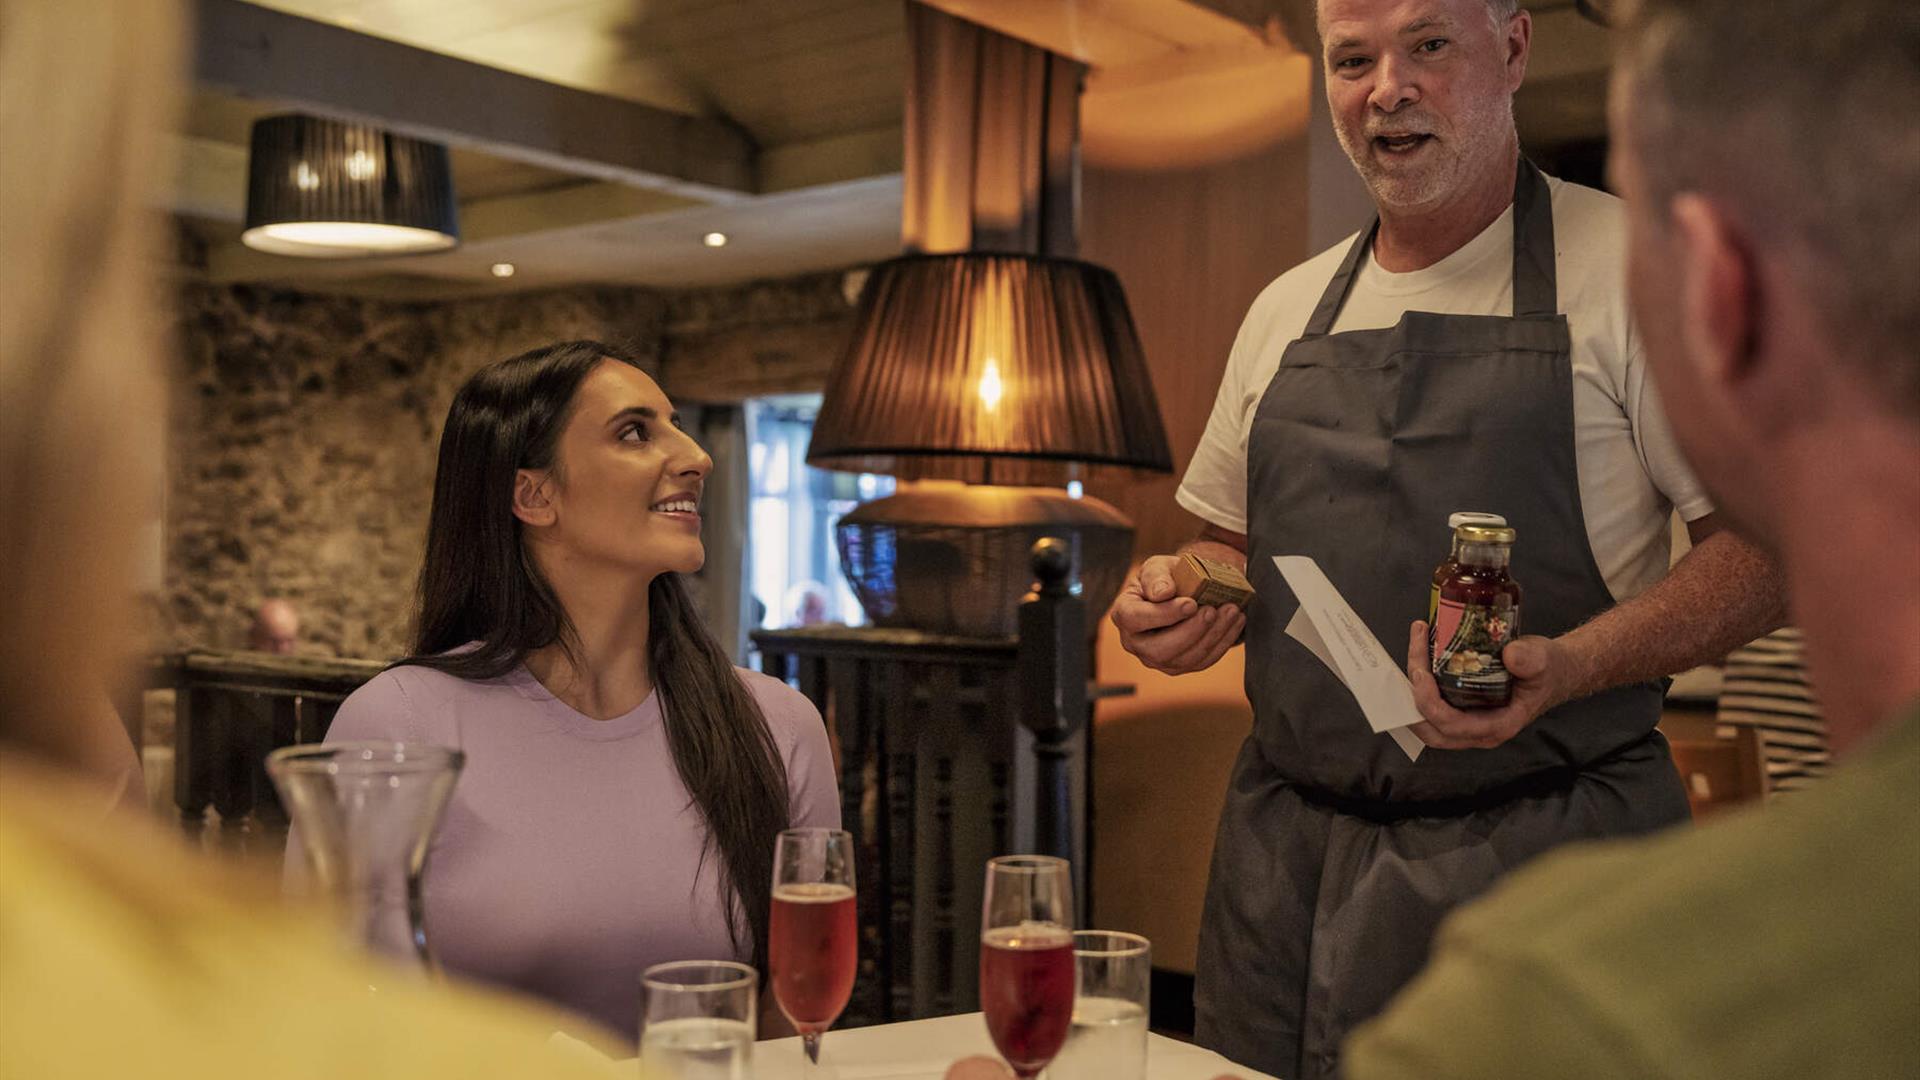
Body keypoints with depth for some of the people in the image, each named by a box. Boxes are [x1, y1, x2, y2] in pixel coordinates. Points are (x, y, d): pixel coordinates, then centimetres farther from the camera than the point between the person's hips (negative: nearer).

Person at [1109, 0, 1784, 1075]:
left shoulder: (1635, 265, -3)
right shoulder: (1286, 310, 13)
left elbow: (1768, 542, -6)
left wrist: (1564, 666, -22)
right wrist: (1175, 596, -1)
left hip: (1542, 860, -4)